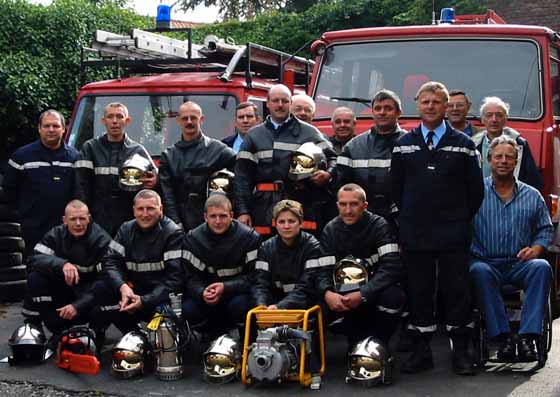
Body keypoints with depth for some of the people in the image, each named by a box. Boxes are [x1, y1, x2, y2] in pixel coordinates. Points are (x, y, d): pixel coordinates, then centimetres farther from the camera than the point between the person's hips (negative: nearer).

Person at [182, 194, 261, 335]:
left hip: (237, 292, -2)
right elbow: (191, 277, -6)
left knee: (240, 305, -34)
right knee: (188, 309, -24)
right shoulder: (193, 238, -2)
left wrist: (226, 287, -28)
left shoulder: (250, 237, -11)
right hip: (206, 290, 3)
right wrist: (202, 292, -29)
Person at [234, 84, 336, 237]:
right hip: (265, 210, 1)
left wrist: (328, 174, -11)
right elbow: (242, 176, 8)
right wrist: (242, 211, -1)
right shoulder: (254, 135, 13)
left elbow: (332, 158, 12)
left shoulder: (309, 133, 11)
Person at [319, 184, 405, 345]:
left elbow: (392, 267, -27)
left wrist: (362, 294, -37)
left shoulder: (379, 225, -15)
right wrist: (327, 292, -35)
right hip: (344, 293, 3)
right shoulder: (330, 229, -4)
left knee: (393, 296, -34)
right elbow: (324, 270, -11)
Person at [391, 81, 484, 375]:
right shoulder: (404, 144, 9)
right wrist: (409, 219, 10)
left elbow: (475, 189, 6)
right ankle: (421, 351, 14)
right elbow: (396, 188, 13)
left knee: (457, 291, 2)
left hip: (453, 237, -1)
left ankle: (461, 350, 12)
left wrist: (460, 220, 5)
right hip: (414, 235, 2)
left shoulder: (463, 144, 4)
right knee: (418, 292, 5)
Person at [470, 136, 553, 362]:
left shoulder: (532, 196, 16)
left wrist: (536, 249, -2)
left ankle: (527, 336, -31)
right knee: (479, 271, -36)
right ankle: (503, 337, -32)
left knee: (542, 267, -30)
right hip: (485, 261, -2)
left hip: (520, 264, 2)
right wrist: (470, 251, -16)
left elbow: (546, 230, 17)